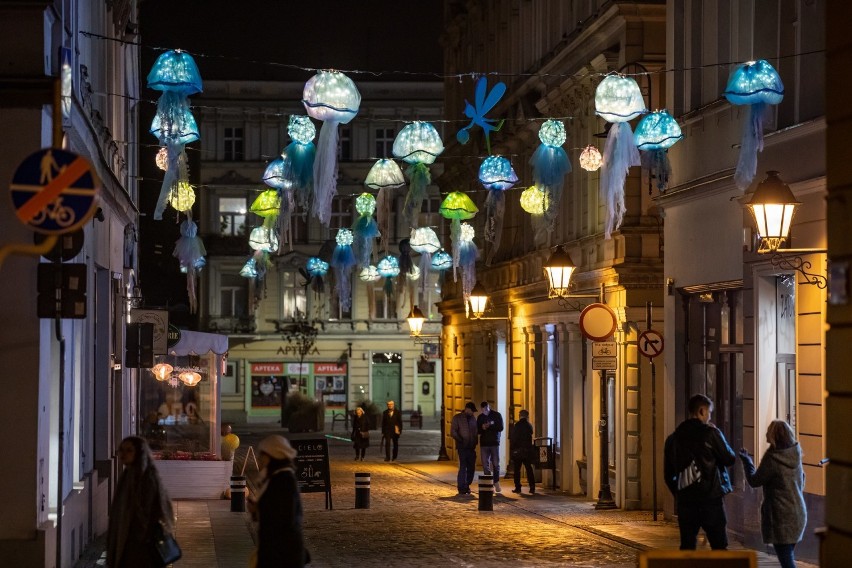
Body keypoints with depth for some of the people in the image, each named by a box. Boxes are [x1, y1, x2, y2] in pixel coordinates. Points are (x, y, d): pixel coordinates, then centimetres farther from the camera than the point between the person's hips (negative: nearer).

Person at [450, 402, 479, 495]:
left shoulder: (473, 419, 16)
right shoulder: (457, 418, -1)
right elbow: (453, 432, -5)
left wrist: (475, 442, 5)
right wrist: (461, 441, -12)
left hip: (471, 447, 5)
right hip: (462, 447, -5)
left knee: (471, 467, 4)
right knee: (463, 467, -7)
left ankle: (467, 486, 18)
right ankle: (461, 488, 0)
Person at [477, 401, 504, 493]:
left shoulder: (497, 415, 0)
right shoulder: (480, 417, 8)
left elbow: (500, 428, -6)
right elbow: (478, 430, 9)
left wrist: (489, 426, -19)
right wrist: (482, 428, -13)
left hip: (494, 443, -2)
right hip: (484, 444, 2)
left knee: (495, 464, 0)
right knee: (485, 465, -2)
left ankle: (496, 483, 14)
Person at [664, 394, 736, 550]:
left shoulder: (674, 437, 7)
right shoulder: (711, 433, -8)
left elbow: (668, 473, 11)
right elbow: (730, 458, -1)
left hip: (685, 501, 4)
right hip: (711, 498, -4)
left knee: (686, 546, 8)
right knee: (719, 545, 2)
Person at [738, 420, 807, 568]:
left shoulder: (772, 459, -18)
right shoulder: (795, 456, 3)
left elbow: (754, 481, -6)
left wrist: (746, 461, 7)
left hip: (781, 516, -7)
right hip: (798, 513, 7)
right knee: (788, 556, 18)